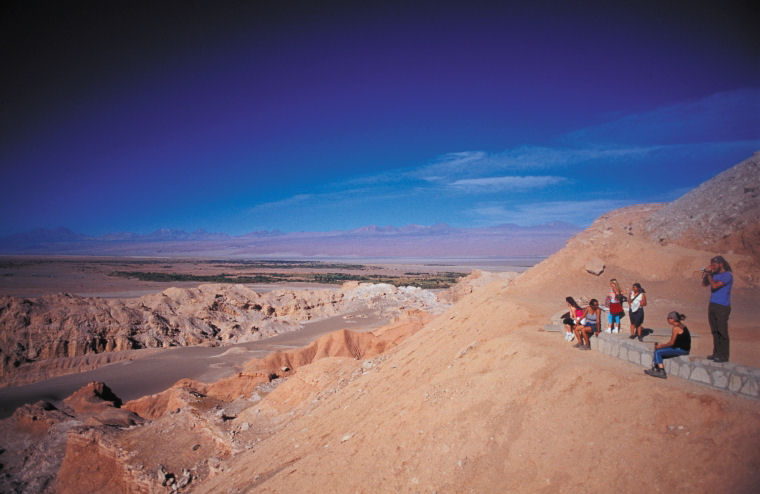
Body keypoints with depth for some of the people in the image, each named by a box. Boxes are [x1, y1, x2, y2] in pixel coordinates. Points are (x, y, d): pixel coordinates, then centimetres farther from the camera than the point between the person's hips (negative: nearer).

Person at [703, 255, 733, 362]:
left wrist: (709, 274, -9)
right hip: (712, 305, 8)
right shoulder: (715, 274, 12)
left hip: (722, 307, -7)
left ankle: (724, 356, 2)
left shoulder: (727, 275, -11)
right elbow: (704, 284, 16)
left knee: (722, 332, -4)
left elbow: (715, 285, -21)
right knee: (715, 331, 11)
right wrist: (707, 273, 3)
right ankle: (716, 353, 18)